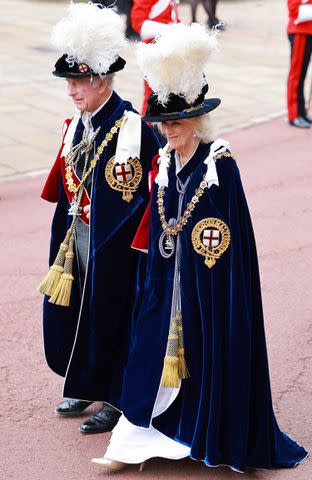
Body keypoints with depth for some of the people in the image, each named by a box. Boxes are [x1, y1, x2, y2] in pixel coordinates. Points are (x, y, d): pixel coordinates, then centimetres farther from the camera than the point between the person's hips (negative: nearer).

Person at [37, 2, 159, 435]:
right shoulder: (76, 124, 6)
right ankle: (87, 386, 34)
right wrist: (65, 237, 14)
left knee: (110, 315, 4)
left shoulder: (135, 130, -18)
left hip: (113, 243, -7)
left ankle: (116, 400, 19)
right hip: (76, 236, 7)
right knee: (72, 311, 15)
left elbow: (145, 197, -15)